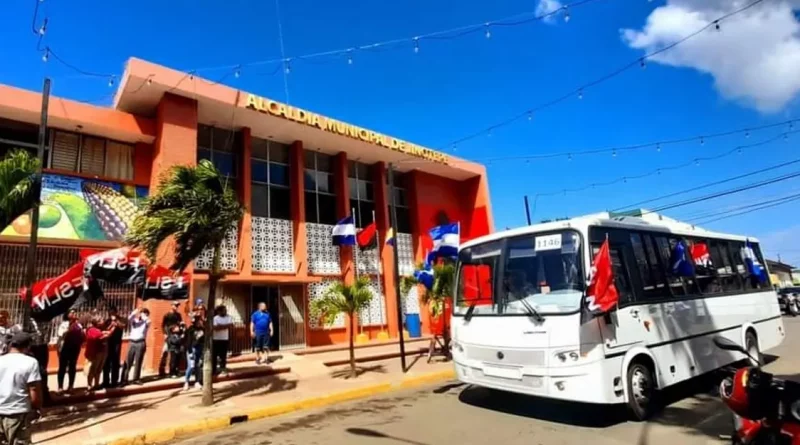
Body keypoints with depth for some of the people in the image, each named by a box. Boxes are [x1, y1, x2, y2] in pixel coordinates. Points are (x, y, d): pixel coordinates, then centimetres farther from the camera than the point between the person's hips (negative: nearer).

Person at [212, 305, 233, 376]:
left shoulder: (228, 317, 3)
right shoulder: (215, 318, -8)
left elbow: (231, 325, -10)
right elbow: (215, 327, -18)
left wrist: (221, 326, -14)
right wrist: (225, 326, -14)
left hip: (225, 338, 3)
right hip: (216, 339, -3)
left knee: (223, 354, 9)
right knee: (215, 354, 2)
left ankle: (223, 368, 20)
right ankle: (214, 369, 11)